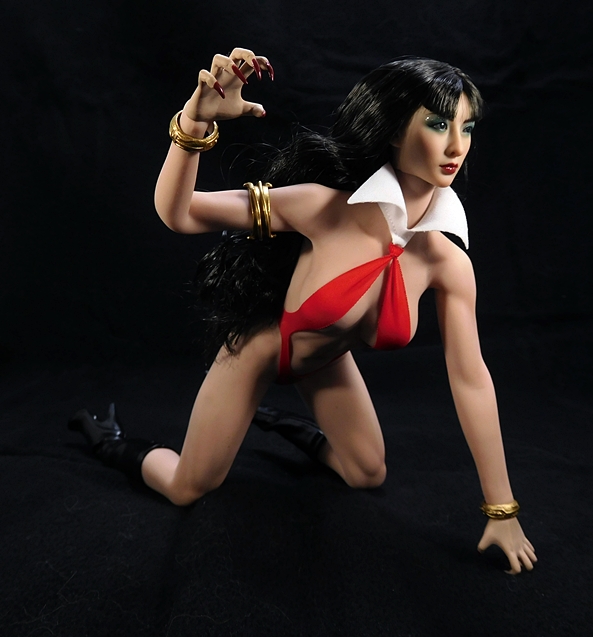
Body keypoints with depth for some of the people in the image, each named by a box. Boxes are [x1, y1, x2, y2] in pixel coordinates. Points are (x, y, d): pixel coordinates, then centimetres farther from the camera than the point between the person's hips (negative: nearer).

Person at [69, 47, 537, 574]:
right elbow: (176, 213, -28)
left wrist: (502, 509, -9)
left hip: (326, 358, 4)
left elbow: (471, 379, -15)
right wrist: (196, 121, -48)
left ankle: (282, 422, 44)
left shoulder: (446, 260, -22)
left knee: (370, 475, 20)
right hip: (261, 344, -4)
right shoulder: (326, 207, -34)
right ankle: (108, 439, 39)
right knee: (186, 491, 7)